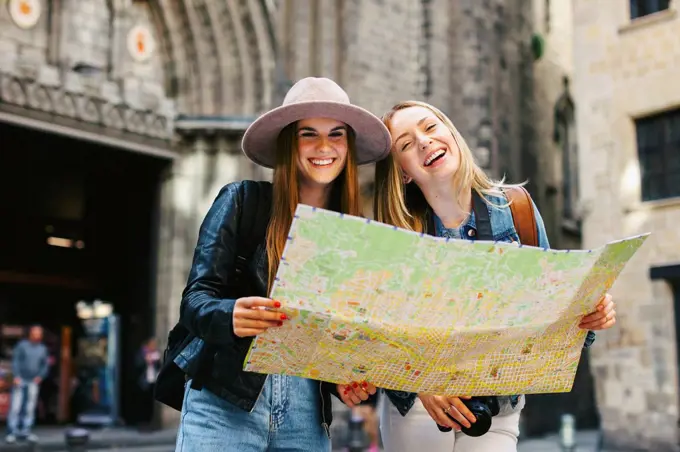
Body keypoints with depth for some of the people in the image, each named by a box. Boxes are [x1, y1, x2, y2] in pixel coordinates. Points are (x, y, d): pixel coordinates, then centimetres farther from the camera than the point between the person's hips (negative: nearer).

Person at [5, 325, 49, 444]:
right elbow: (15, 361, -3)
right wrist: (16, 376, -12)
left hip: (33, 382, 3)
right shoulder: (22, 345, 0)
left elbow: (45, 365, 14)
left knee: (30, 408, 3)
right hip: (20, 381, -3)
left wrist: (40, 376, -3)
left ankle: (26, 431, 10)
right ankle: (12, 433, -3)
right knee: (15, 407, -6)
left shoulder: (43, 349, 10)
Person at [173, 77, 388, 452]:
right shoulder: (243, 201, -1)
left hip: (307, 421, 3)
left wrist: (351, 380, -8)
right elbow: (195, 300, -5)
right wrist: (231, 317, -26)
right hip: (224, 406, -3)